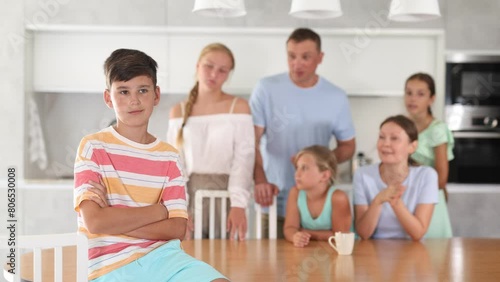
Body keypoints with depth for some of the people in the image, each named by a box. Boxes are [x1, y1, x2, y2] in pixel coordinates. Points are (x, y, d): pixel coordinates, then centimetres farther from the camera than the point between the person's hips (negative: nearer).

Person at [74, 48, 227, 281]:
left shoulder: (169, 156, 9)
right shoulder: (93, 147, -1)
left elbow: (177, 228, 0)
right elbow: (95, 221, -12)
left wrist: (117, 222, -10)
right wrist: (160, 210, -4)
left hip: (162, 255, 4)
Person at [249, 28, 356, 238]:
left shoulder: (336, 97, 3)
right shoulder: (266, 89, -2)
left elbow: (348, 146, 12)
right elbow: (252, 142, -5)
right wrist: (260, 180, -22)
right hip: (274, 203, -1)